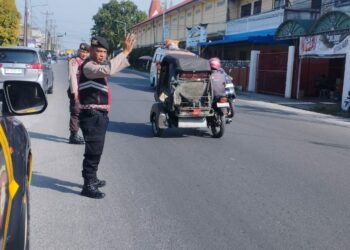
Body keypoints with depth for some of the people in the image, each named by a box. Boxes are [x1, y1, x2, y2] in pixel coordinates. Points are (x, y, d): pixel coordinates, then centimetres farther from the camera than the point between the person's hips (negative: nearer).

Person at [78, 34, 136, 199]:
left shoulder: (98, 66, 15)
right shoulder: (88, 66, -16)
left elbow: (112, 68, 32)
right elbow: (107, 69, -33)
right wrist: (124, 52, -31)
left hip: (100, 115, 11)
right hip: (92, 115, -11)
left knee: (96, 150, 21)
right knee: (93, 151, -10)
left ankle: (92, 179, 35)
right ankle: (88, 186, -4)